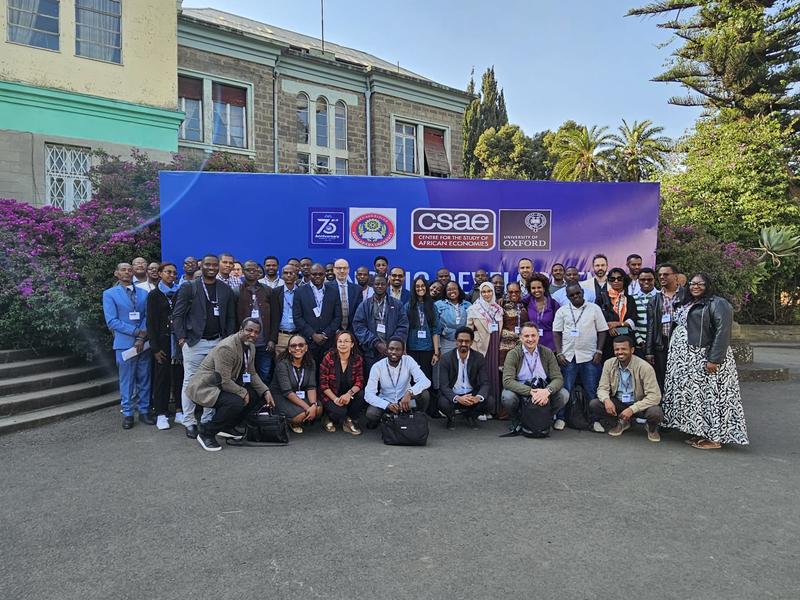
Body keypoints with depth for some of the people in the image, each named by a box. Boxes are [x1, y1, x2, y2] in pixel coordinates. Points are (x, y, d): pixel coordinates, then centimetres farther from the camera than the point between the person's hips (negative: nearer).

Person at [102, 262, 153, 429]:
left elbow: (147, 316, 4)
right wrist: (137, 331, -13)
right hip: (124, 343, -3)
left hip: (143, 343, 3)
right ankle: (127, 414, 15)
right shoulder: (109, 294, 0)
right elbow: (112, 321, -7)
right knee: (126, 380, 4)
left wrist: (142, 338, -10)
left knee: (144, 379, 8)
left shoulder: (143, 293, 10)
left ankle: (144, 411, 19)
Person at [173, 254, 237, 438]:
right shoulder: (188, 288, 0)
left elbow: (231, 318, 12)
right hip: (194, 342, -3)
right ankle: (189, 422, 11)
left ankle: (208, 420, 17)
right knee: (190, 382, 1)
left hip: (218, 343, 3)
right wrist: (181, 338, -8)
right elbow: (177, 315, -1)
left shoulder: (226, 290, 10)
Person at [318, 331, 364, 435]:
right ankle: (329, 419, 8)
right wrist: (335, 398, -22)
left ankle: (350, 421, 0)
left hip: (347, 396, 3)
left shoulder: (358, 359, -5)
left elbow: (359, 382, -7)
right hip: (330, 396, -3)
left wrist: (349, 393, -28)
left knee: (361, 395, -27)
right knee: (340, 411, -31)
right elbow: (323, 383, -10)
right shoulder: (329, 357, -11)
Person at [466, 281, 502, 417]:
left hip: (494, 347, 4)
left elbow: (501, 329, 15)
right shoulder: (474, 309, -2)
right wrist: (471, 342, -7)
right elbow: (468, 329, -2)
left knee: (493, 374, 5)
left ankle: (490, 408, 15)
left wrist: (499, 346, 13)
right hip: (480, 346, -4)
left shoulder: (499, 309, 10)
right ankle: (479, 409, 2)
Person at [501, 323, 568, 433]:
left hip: (543, 393, 2)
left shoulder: (547, 353, 0)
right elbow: (507, 381, -21)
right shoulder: (513, 354, -9)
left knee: (564, 395, -22)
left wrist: (547, 391, -30)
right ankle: (517, 420, 1)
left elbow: (558, 378, -8)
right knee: (507, 396, -33)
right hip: (521, 393, -2)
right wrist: (531, 391, -33)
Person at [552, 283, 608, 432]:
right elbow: (556, 333, 5)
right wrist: (559, 353, -4)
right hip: (568, 357, 0)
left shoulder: (594, 308, 5)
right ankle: (560, 418, 13)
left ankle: (595, 420, 14)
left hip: (590, 357, 0)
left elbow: (602, 331, 6)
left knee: (592, 391, 4)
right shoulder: (562, 311, 6)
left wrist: (599, 352, -3)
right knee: (565, 389, 2)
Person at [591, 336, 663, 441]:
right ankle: (622, 422, 9)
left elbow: (655, 396, -22)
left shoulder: (644, 367, -19)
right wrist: (606, 399, -28)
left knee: (656, 412, -35)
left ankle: (651, 427, 7)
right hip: (617, 403, 4)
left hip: (638, 403, -3)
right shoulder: (609, 364, -7)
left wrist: (632, 409, -32)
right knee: (593, 404, -21)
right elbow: (602, 388, -3)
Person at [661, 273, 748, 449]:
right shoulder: (688, 304, 17)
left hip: (705, 361, -8)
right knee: (692, 395, 10)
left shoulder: (717, 304, -9)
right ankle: (699, 432, 18)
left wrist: (714, 359, -23)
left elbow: (723, 332, -18)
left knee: (709, 395, -4)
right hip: (688, 360, 9)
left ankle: (715, 438, 4)